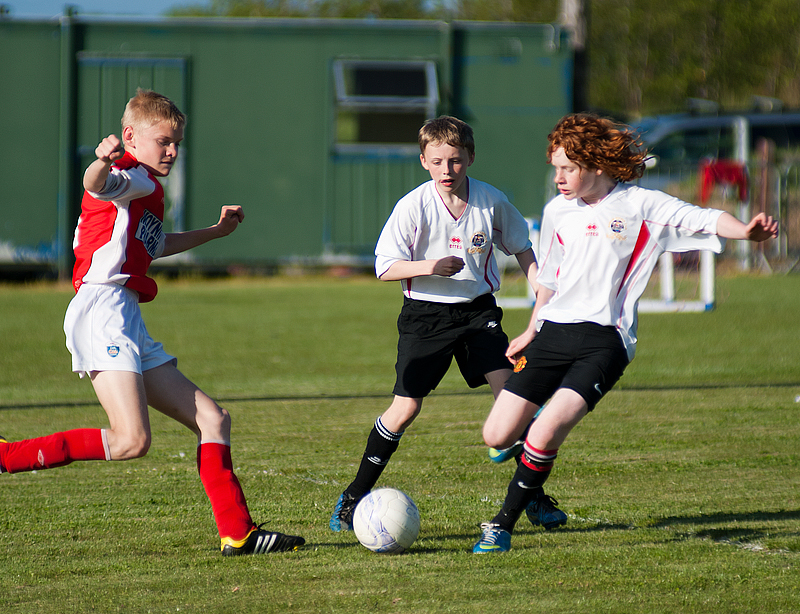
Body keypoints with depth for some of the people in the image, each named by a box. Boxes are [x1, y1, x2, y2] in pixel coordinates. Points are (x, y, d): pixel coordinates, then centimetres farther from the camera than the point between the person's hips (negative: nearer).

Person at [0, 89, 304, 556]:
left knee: (213, 419, 9)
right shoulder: (135, 177, -2)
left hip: (129, 326, 10)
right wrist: (104, 162, -51)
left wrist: (215, 232, 53)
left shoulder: (149, 190, 28)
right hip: (103, 311, -10)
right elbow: (97, 185, -28)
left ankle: (238, 533, 9)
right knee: (132, 440, -24)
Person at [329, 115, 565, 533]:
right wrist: (432, 267, -26)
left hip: (478, 310, 2)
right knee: (405, 407, -6)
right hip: (425, 314, -2)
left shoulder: (491, 202, -5)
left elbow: (520, 247, 13)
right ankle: (355, 496, 9)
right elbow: (385, 267, -11)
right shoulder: (413, 207, -13)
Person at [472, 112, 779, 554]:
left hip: (604, 339, -5)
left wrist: (745, 232, -33)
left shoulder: (639, 205, -4)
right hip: (553, 332, 5)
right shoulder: (557, 211, 11)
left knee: (546, 432, -23)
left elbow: (705, 220, -13)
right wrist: (531, 332, 32)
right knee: (496, 436, -1)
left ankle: (503, 524, -6)